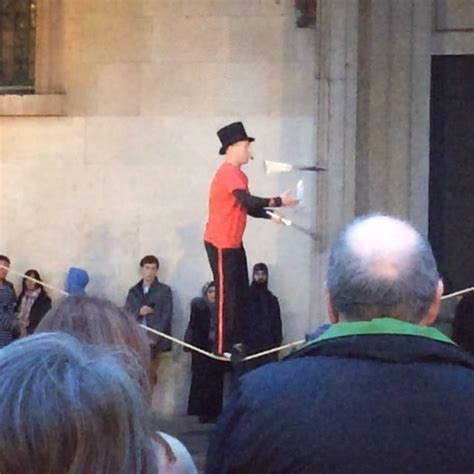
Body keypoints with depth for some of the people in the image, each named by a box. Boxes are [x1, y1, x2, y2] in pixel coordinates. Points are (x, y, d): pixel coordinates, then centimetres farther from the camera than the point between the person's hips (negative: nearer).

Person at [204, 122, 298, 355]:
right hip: (221, 244, -10)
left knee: (241, 293, 10)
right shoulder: (229, 173, -17)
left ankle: (236, 340, 16)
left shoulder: (238, 174, 16)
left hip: (234, 243, 10)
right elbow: (249, 201, -29)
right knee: (226, 294, -8)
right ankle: (221, 346, -5)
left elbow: (248, 207, 19)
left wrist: (271, 216, 6)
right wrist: (279, 201, -23)